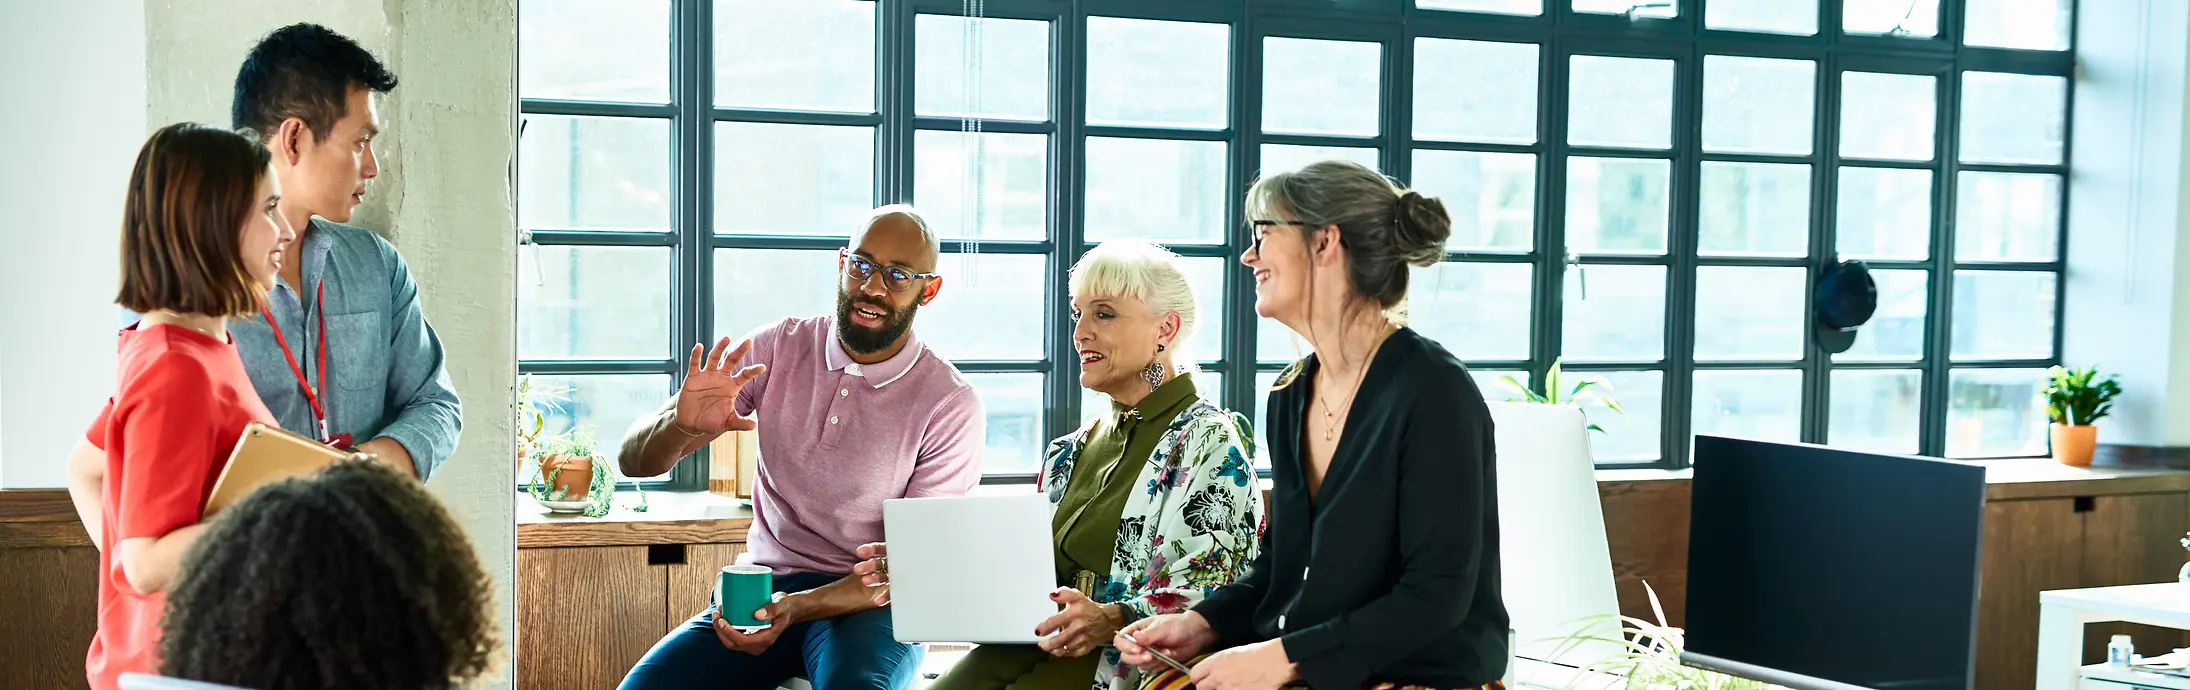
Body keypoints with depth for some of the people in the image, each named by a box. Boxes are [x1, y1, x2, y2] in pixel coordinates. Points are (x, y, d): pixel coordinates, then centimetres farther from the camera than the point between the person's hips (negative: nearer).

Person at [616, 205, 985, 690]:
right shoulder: (777, 349, 1)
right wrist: (682, 424, -23)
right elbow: (635, 460, 1)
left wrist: (797, 607, -24)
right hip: (762, 590, 4)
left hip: (868, 603, -3)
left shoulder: (952, 406, -8)